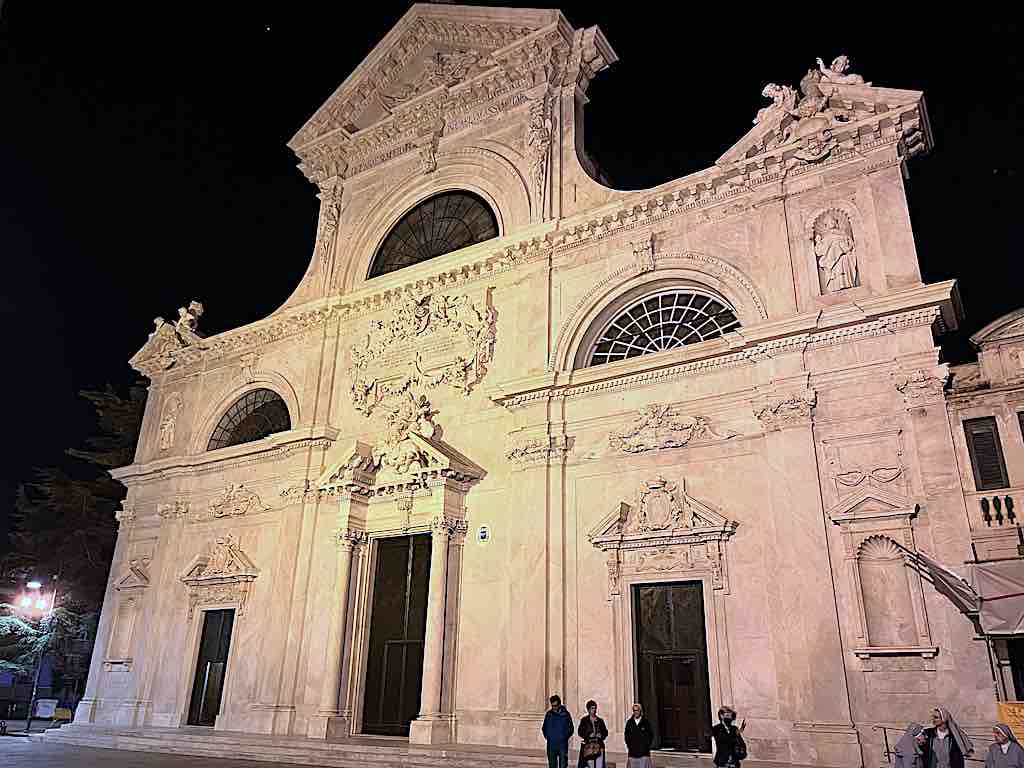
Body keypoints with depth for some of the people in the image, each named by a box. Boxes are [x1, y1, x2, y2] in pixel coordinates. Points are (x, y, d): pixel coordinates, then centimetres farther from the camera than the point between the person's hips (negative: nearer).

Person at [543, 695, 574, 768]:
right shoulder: (548, 714, 5)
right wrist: (546, 736, 4)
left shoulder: (565, 714, -1)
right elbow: (544, 727, 16)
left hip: (562, 744, -2)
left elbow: (570, 728, 6)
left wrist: (566, 737, -2)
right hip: (551, 744, 2)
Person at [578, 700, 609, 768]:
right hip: (588, 745, -2)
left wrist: (601, 735, -5)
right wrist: (588, 735, -13)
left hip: (599, 745, 2)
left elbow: (605, 732, 13)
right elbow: (580, 732, -1)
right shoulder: (584, 720, 6)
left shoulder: (600, 721, 14)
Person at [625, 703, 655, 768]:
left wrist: (648, 745, -1)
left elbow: (651, 735, 4)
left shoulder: (646, 722, 1)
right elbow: (626, 735, 11)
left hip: (644, 750, -1)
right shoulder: (629, 722, 6)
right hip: (632, 751, 1)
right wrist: (628, 745, 3)